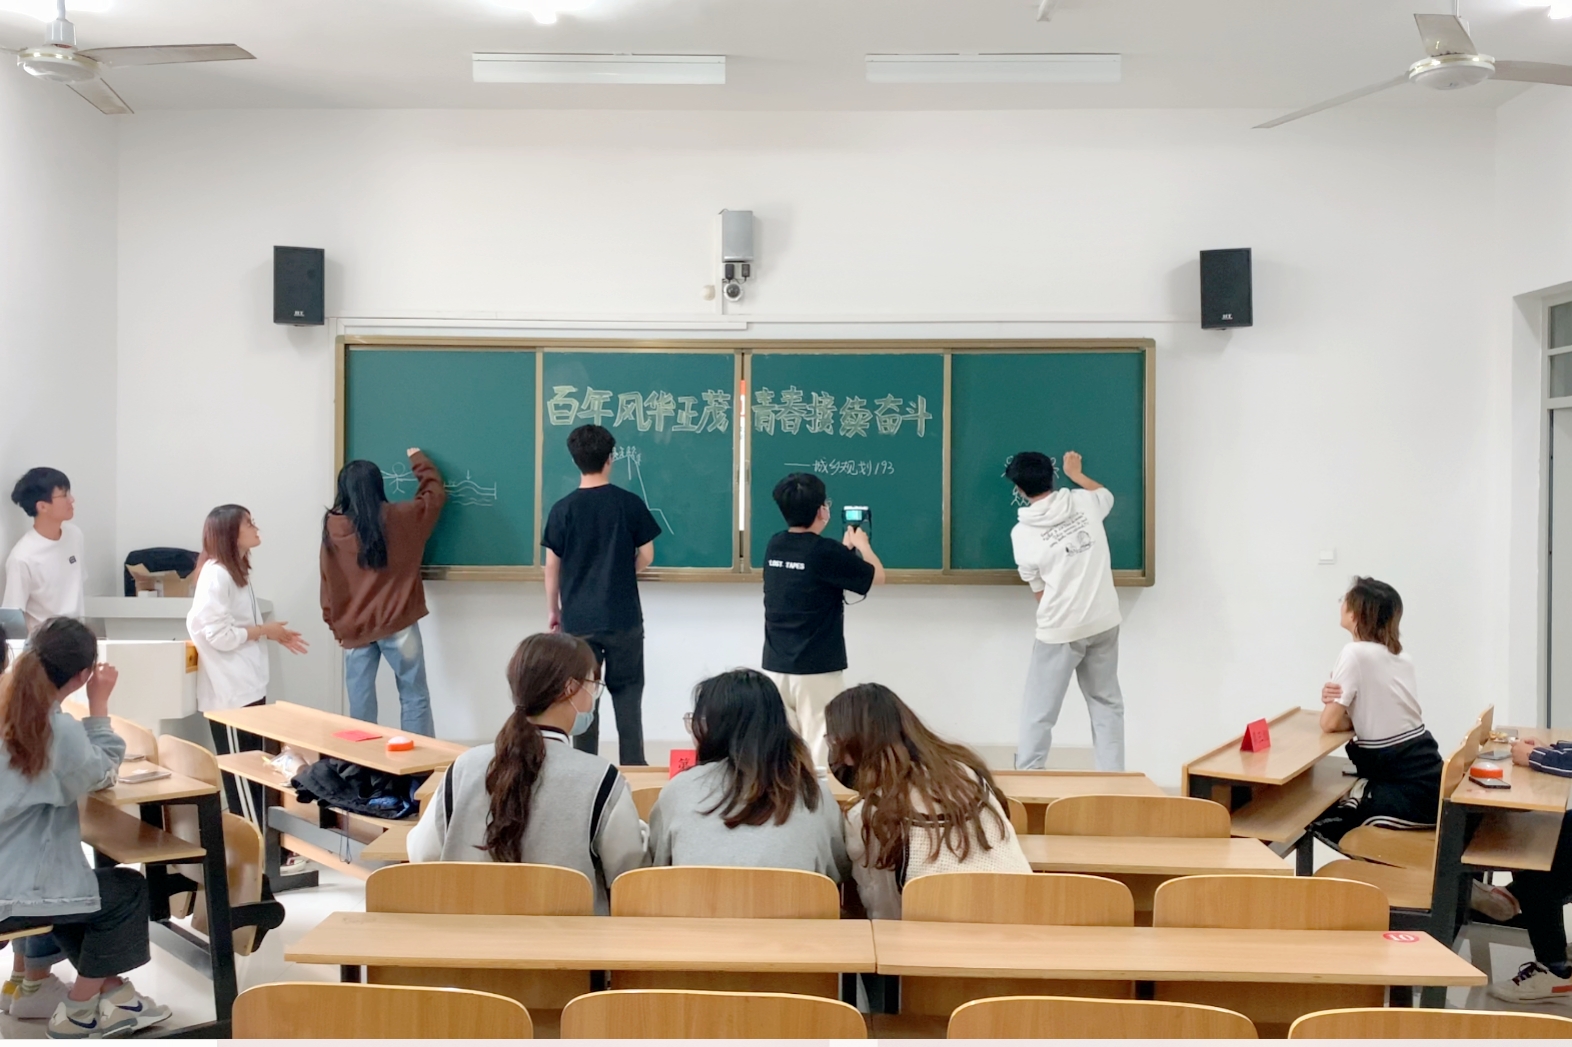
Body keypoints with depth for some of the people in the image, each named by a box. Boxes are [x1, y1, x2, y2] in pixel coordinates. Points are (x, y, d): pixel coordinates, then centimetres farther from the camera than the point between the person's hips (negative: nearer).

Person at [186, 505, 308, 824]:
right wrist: (265, 631, -12)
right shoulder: (216, 575, -17)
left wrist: (272, 633, 7)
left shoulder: (236, 571, 14)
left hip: (247, 687, 10)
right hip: (230, 692, -10)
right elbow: (220, 635, -22)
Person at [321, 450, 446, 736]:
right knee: (414, 697, 5)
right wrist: (418, 459, 26)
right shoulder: (401, 517, -6)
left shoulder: (332, 527, -1)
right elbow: (436, 492, 11)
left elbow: (328, 580, 5)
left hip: (353, 627, 2)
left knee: (360, 703, 7)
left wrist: (334, 623, 15)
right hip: (396, 624, -2)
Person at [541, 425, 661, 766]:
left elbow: (552, 565, -1)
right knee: (627, 691, 11)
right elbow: (646, 556, 0)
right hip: (623, 616, 0)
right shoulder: (630, 503, -6)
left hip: (578, 618, 0)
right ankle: (633, 766, 12)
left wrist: (552, 610, 11)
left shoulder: (563, 509, -6)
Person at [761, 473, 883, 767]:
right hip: (817, 670, -6)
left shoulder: (774, 546, 5)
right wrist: (862, 545, 17)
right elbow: (878, 576, 1)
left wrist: (846, 547, 29)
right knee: (821, 752, -3)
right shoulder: (827, 552, -14)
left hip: (775, 667, 6)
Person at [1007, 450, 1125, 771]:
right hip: (1104, 622, 4)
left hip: (1060, 630, -4)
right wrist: (1075, 473, 41)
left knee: (1039, 713, 5)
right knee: (1107, 703, 16)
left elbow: (1039, 592, 1)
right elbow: (1106, 494, 27)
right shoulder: (1084, 502, 0)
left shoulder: (1022, 532, -7)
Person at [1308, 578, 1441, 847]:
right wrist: (1338, 702, -3)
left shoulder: (1356, 653, -14)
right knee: (1329, 801, 20)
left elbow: (1330, 723, -13)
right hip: (1424, 777, 8)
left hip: (1410, 793, -8)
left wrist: (1335, 706, 9)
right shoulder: (1400, 656, 12)